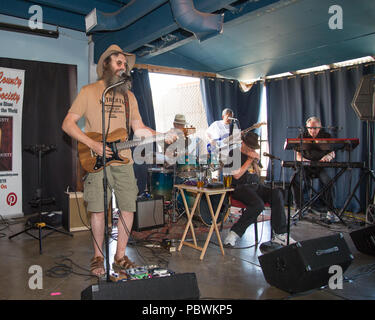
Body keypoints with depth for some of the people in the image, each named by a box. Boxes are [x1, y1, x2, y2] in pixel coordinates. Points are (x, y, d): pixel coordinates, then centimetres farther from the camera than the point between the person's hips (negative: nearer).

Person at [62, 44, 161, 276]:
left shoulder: (129, 96, 16)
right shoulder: (89, 91, 4)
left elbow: (139, 129, 15)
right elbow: (68, 123, -1)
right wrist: (93, 145, -13)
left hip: (124, 161, 4)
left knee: (128, 209, 2)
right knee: (98, 210, -2)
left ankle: (120, 257, 17)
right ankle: (98, 257, 18)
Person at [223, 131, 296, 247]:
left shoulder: (253, 155, 19)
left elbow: (258, 175, 17)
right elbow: (236, 175, -12)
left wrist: (255, 161, 0)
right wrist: (249, 160, -9)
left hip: (256, 185, 7)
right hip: (240, 187, -6)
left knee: (277, 194, -21)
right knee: (258, 204, -33)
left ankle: (279, 234, -17)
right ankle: (235, 232, -22)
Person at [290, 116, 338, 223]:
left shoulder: (326, 136, 7)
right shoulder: (302, 137, 6)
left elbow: (332, 153, 4)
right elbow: (298, 155, 2)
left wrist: (328, 156, -21)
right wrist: (304, 160, -22)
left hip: (320, 167, 0)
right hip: (305, 167, 0)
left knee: (327, 181, -31)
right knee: (295, 179, -29)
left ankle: (330, 211, -21)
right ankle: (299, 209, -20)